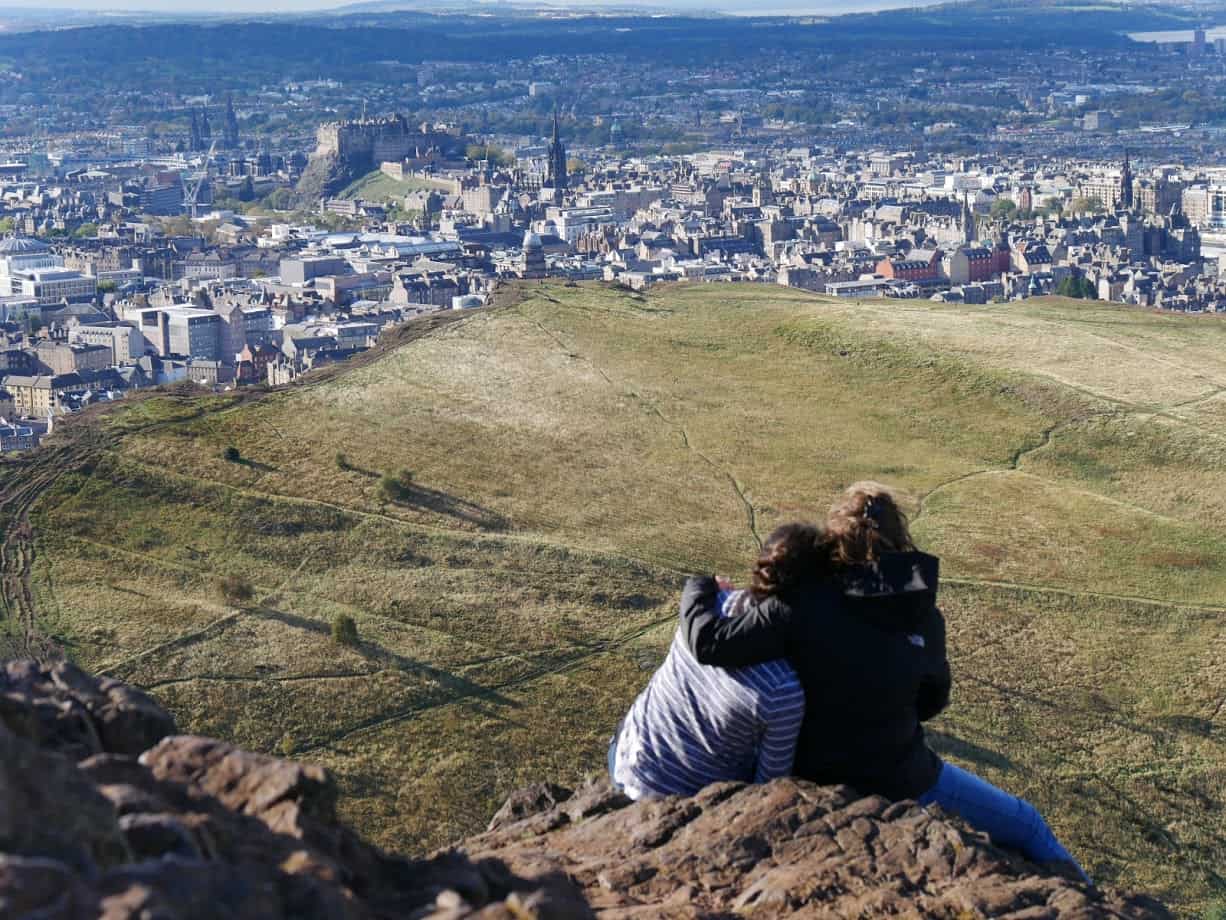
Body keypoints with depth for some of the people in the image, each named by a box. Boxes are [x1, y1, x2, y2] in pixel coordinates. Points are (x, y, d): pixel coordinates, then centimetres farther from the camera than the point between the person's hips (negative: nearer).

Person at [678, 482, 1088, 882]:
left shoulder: (801, 607, -21)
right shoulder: (924, 619, -11)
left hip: (819, 778, 1)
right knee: (1028, 826, 19)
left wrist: (699, 590, -7)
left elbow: (710, 644, -26)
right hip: (903, 784, -1)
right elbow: (931, 703, 4)